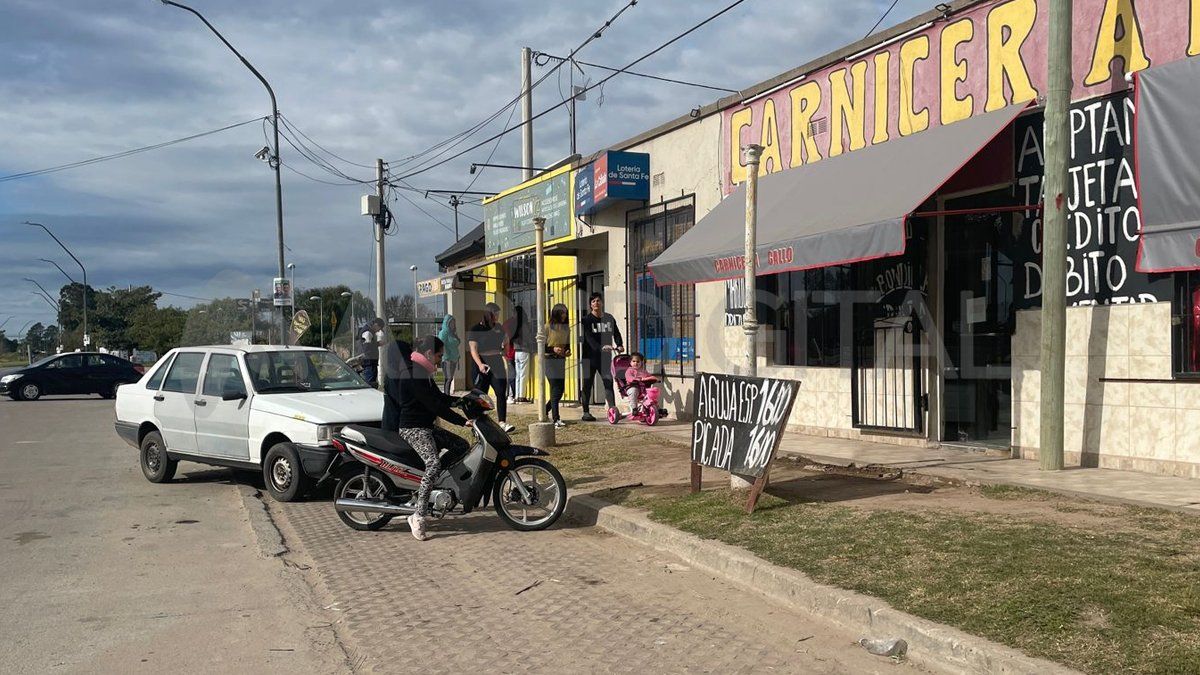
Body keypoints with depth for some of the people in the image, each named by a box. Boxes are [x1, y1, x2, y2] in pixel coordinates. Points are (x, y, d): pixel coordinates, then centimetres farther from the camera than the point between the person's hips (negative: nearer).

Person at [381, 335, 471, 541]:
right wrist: (462, 421, -23)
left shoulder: (422, 371, 15)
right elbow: (434, 405, -23)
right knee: (434, 464, -29)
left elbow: (438, 397, 23)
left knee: (463, 446, 8)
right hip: (412, 429, -11)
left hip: (426, 426, 11)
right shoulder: (412, 373, -18)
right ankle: (418, 517, -28)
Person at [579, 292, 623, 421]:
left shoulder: (609, 318, 10)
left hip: (605, 357, 3)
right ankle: (586, 413, 9)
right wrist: (600, 348, -32)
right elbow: (588, 337, -16)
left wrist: (619, 345, -11)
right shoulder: (586, 320, -4)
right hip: (590, 356, -3)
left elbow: (616, 333, 10)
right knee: (587, 384, 3)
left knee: (608, 382, -5)